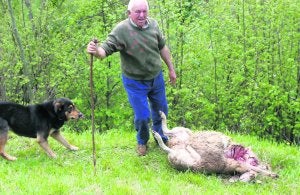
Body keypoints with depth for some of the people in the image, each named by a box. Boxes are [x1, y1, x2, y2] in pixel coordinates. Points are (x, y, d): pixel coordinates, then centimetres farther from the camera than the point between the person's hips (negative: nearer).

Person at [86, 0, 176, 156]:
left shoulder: (153, 24, -8)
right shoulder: (121, 30, -23)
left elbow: (162, 48, 4)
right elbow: (106, 49, -27)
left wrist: (171, 69, 12)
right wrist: (96, 51, -51)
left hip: (156, 78, 5)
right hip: (135, 82, -4)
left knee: (161, 111, 20)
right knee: (142, 116, 0)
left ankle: (160, 137, 48)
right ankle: (142, 142, 32)